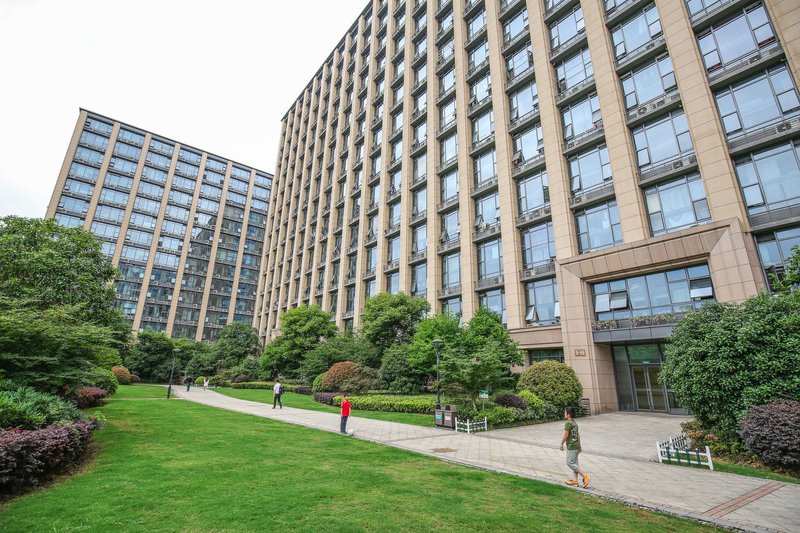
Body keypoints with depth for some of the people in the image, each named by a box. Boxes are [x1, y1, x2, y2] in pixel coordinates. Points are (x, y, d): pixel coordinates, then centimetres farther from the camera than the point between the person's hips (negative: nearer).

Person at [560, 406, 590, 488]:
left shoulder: (568, 423, -19)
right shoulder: (575, 422, 10)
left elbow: (565, 435, -19)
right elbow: (578, 434, 16)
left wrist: (561, 444, -7)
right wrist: (579, 445, 23)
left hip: (571, 447, -10)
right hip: (576, 446, 10)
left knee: (570, 463, -4)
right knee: (574, 463, 12)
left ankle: (585, 476, -5)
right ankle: (574, 481, 15)